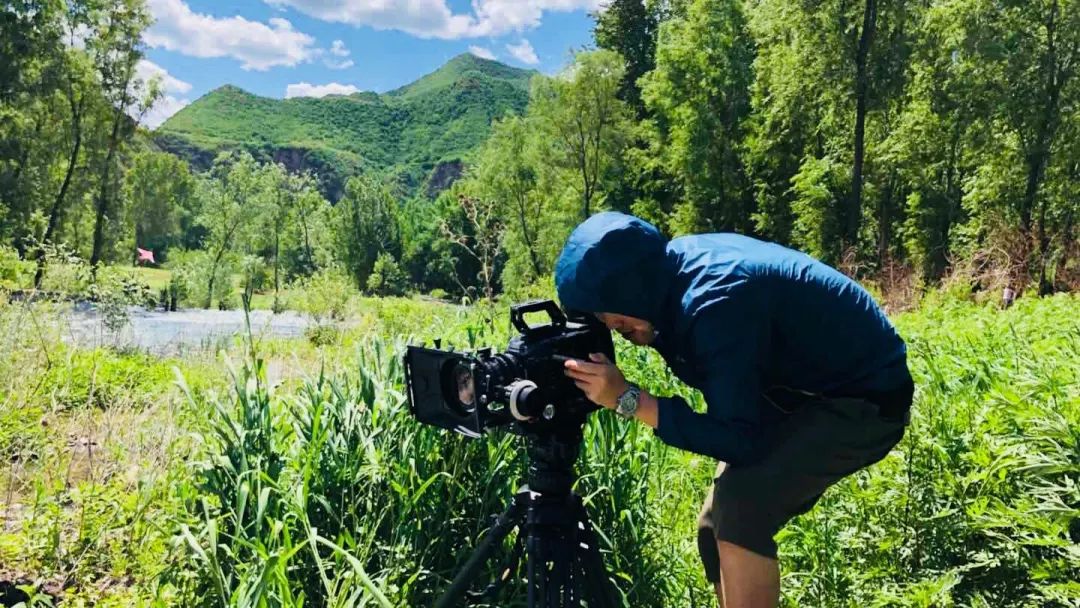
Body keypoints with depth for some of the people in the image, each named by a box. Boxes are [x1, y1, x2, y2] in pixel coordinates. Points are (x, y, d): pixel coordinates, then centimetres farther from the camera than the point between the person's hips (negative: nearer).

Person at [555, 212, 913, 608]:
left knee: (739, 509, -26)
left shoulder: (715, 301, -32)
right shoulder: (678, 269, -7)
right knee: (717, 526, 4)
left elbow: (740, 440, -30)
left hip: (865, 396, -9)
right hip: (806, 387, 9)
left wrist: (628, 399, -30)